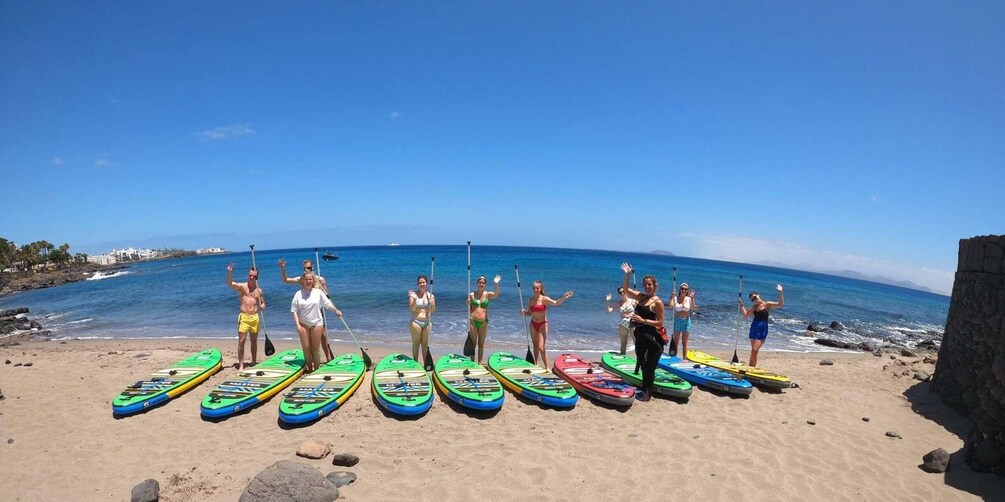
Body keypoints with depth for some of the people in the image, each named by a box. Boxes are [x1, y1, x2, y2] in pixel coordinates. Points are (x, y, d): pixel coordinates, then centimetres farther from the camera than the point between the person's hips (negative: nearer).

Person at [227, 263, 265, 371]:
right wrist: (230, 273, -37)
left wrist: (262, 306, -6)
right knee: (241, 341, -5)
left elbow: (262, 303, 18)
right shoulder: (242, 286, 0)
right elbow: (230, 284, -20)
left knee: (254, 341, 11)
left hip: (255, 317, 3)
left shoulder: (259, 290, 10)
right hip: (244, 317, -3)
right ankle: (241, 365, 1)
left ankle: (254, 362, 24)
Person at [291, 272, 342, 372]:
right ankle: (308, 367, 21)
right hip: (303, 324, 0)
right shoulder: (298, 294, -2)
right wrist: (297, 325, -9)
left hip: (316, 323, 0)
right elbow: (294, 311, -3)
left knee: (315, 347, 5)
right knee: (306, 347, 4)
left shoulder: (318, 292, -1)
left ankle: (317, 368, 16)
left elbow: (327, 304, 5)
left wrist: (336, 311, 2)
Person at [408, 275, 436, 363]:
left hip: (427, 322, 3)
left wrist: (431, 303, -20)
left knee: (425, 344, 9)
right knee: (416, 344, 4)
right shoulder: (414, 295, -4)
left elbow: (433, 310, -1)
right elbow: (412, 309, -12)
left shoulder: (430, 295, 3)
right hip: (416, 322, -2)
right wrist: (414, 299, -26)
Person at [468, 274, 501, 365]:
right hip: (473, 321, 0)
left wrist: (496, 284, -31)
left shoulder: (488, 294, 2)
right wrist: (468, 304, -7)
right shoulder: (471, 294, 3)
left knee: (481, 344, 9)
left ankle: (480, 362, 18)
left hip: (483, 322, 0)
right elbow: (469, 308, 13)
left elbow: (496, 295, -20)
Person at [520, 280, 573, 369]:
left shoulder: (544, 299, -13)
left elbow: (556, 303, -31)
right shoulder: (530, 300, 1)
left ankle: (547, 367, 2)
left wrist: (564, 298, -48)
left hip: (543, 324, -5)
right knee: (535, 346, 14)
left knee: (541, 347, -10)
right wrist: (523, 313, -11)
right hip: (533, 324, 5)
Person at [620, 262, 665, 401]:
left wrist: (643, 320, -21)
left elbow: (660, 323, -15)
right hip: (640, 336, 8)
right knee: (643, 364, 16)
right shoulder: (641, 297, 7)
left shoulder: (658, 302, -12)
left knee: (649, 366, 1)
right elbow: (625, 289, 11)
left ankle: (648, 394, 11)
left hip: (651, 338, -7)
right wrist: (627, 275, -1)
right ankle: (644, 389, 29)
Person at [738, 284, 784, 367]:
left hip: (762, 329, -5)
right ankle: (751, 367, 21)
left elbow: (780, 304, -13)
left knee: (755, 350, -11)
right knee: (753, 350, 12)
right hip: (754, 328, 5)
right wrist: (742, 305, 8)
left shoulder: (767, 304, -3)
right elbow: (746, 315, 11)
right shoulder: (754, 307, 12)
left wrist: (780, 292, -21)